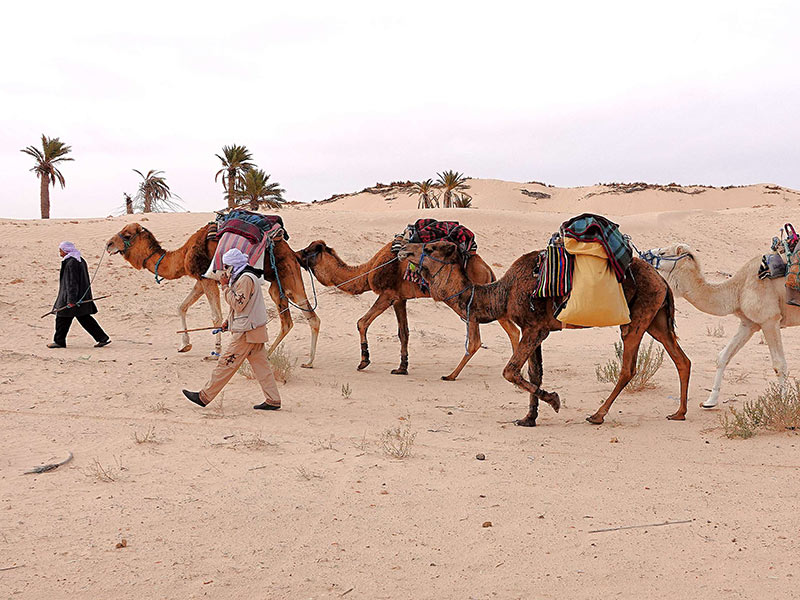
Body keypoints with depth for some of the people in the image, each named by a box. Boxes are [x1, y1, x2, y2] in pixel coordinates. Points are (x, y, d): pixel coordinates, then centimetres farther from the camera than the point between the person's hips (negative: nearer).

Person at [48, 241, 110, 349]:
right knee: (84, 318, 10)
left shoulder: (71, 263, -18)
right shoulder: (81, 261, 12)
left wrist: (71, 299, -23)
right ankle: (102, 338, 6)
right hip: (82, 296, 10)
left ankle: (59, 341, 15)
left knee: (62, 317, 4)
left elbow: (72, 283, -22)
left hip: (70, 297, -9)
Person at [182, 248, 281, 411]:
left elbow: (238, 304, -19)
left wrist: (226, 287, -13)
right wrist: (228, 321, 18)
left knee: (226, 363, -3)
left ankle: (204, 397, 3)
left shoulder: (245, 279, -15)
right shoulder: (242, 277, 18)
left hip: (247, 331, -10)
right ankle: (273, 400, 8)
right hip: (254, 329, 10)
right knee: (261, 364, 8)